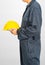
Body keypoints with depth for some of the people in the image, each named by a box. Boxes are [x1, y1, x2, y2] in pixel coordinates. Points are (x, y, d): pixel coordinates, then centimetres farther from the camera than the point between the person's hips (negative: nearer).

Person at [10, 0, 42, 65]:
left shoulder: (35, 7, -19)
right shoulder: (29, 6, 9)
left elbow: (35, 28, -23)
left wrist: (18, 32, -15)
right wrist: (18, 29, 4)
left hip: (31, 46, -9)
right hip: (26, 45, 9)